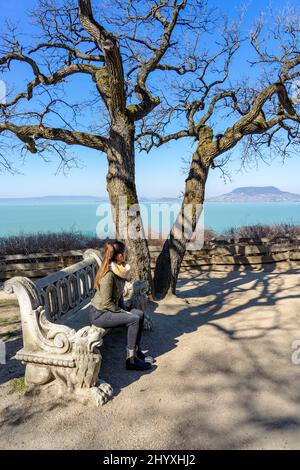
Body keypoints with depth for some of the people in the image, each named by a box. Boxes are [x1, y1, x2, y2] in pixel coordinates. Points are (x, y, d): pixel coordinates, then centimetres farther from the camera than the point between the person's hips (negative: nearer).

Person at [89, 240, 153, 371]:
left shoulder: (119, 270, 2)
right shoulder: (108, 274, -25)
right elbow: (106, 302, -23)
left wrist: (124, 309, 1)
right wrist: (124, 312, -15)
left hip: (110, 309, 9)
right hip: (99, 314, -9)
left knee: (139, 314, -1)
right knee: (134, 319, -19)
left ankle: (136, 351, 9)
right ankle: (131, 360, -8)